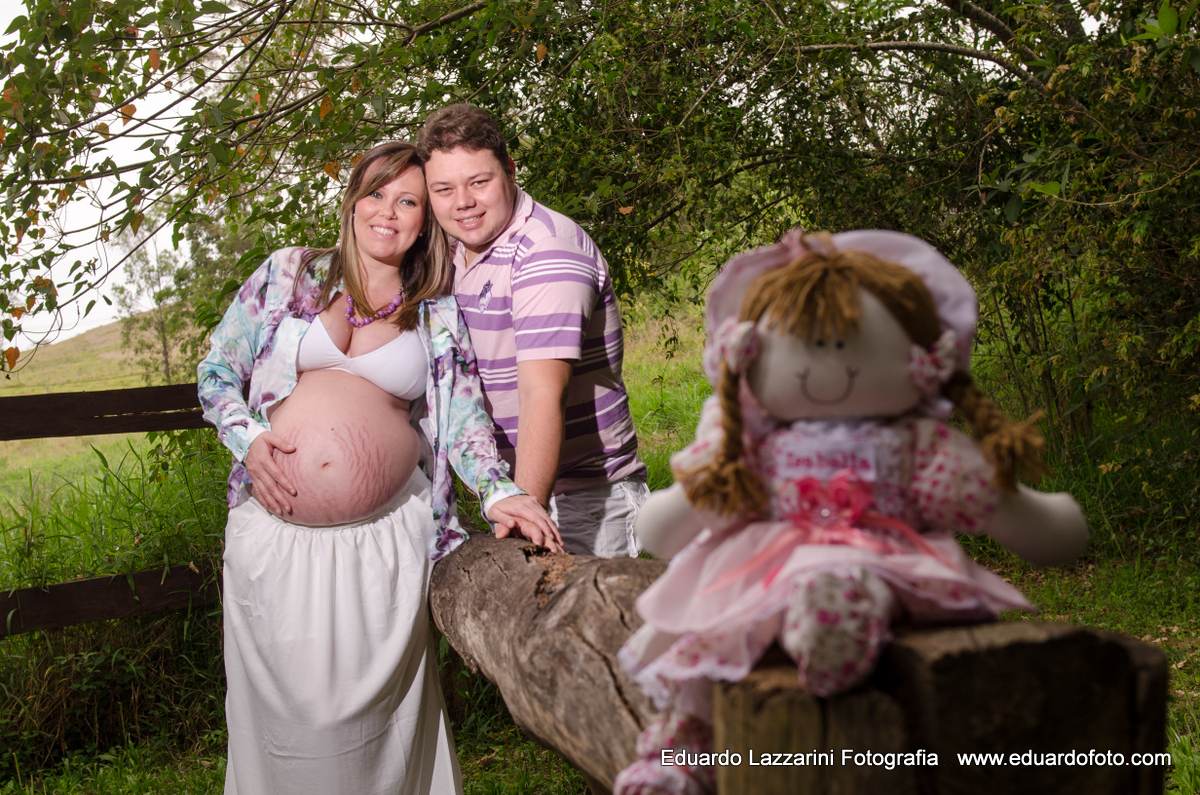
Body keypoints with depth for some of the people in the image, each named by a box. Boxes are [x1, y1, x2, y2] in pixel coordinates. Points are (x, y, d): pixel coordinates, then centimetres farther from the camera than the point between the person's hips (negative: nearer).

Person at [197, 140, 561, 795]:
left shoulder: (438, 315, 9)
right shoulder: (289, 273, 9)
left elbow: (462, 419, 2)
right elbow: (217, 373, 13)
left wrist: (499, 493, -15)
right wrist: (247, 440, -5)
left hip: (388, 537, 0)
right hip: (278, 528, 0)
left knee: (371, 699, 5)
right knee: (289, 703, 7)